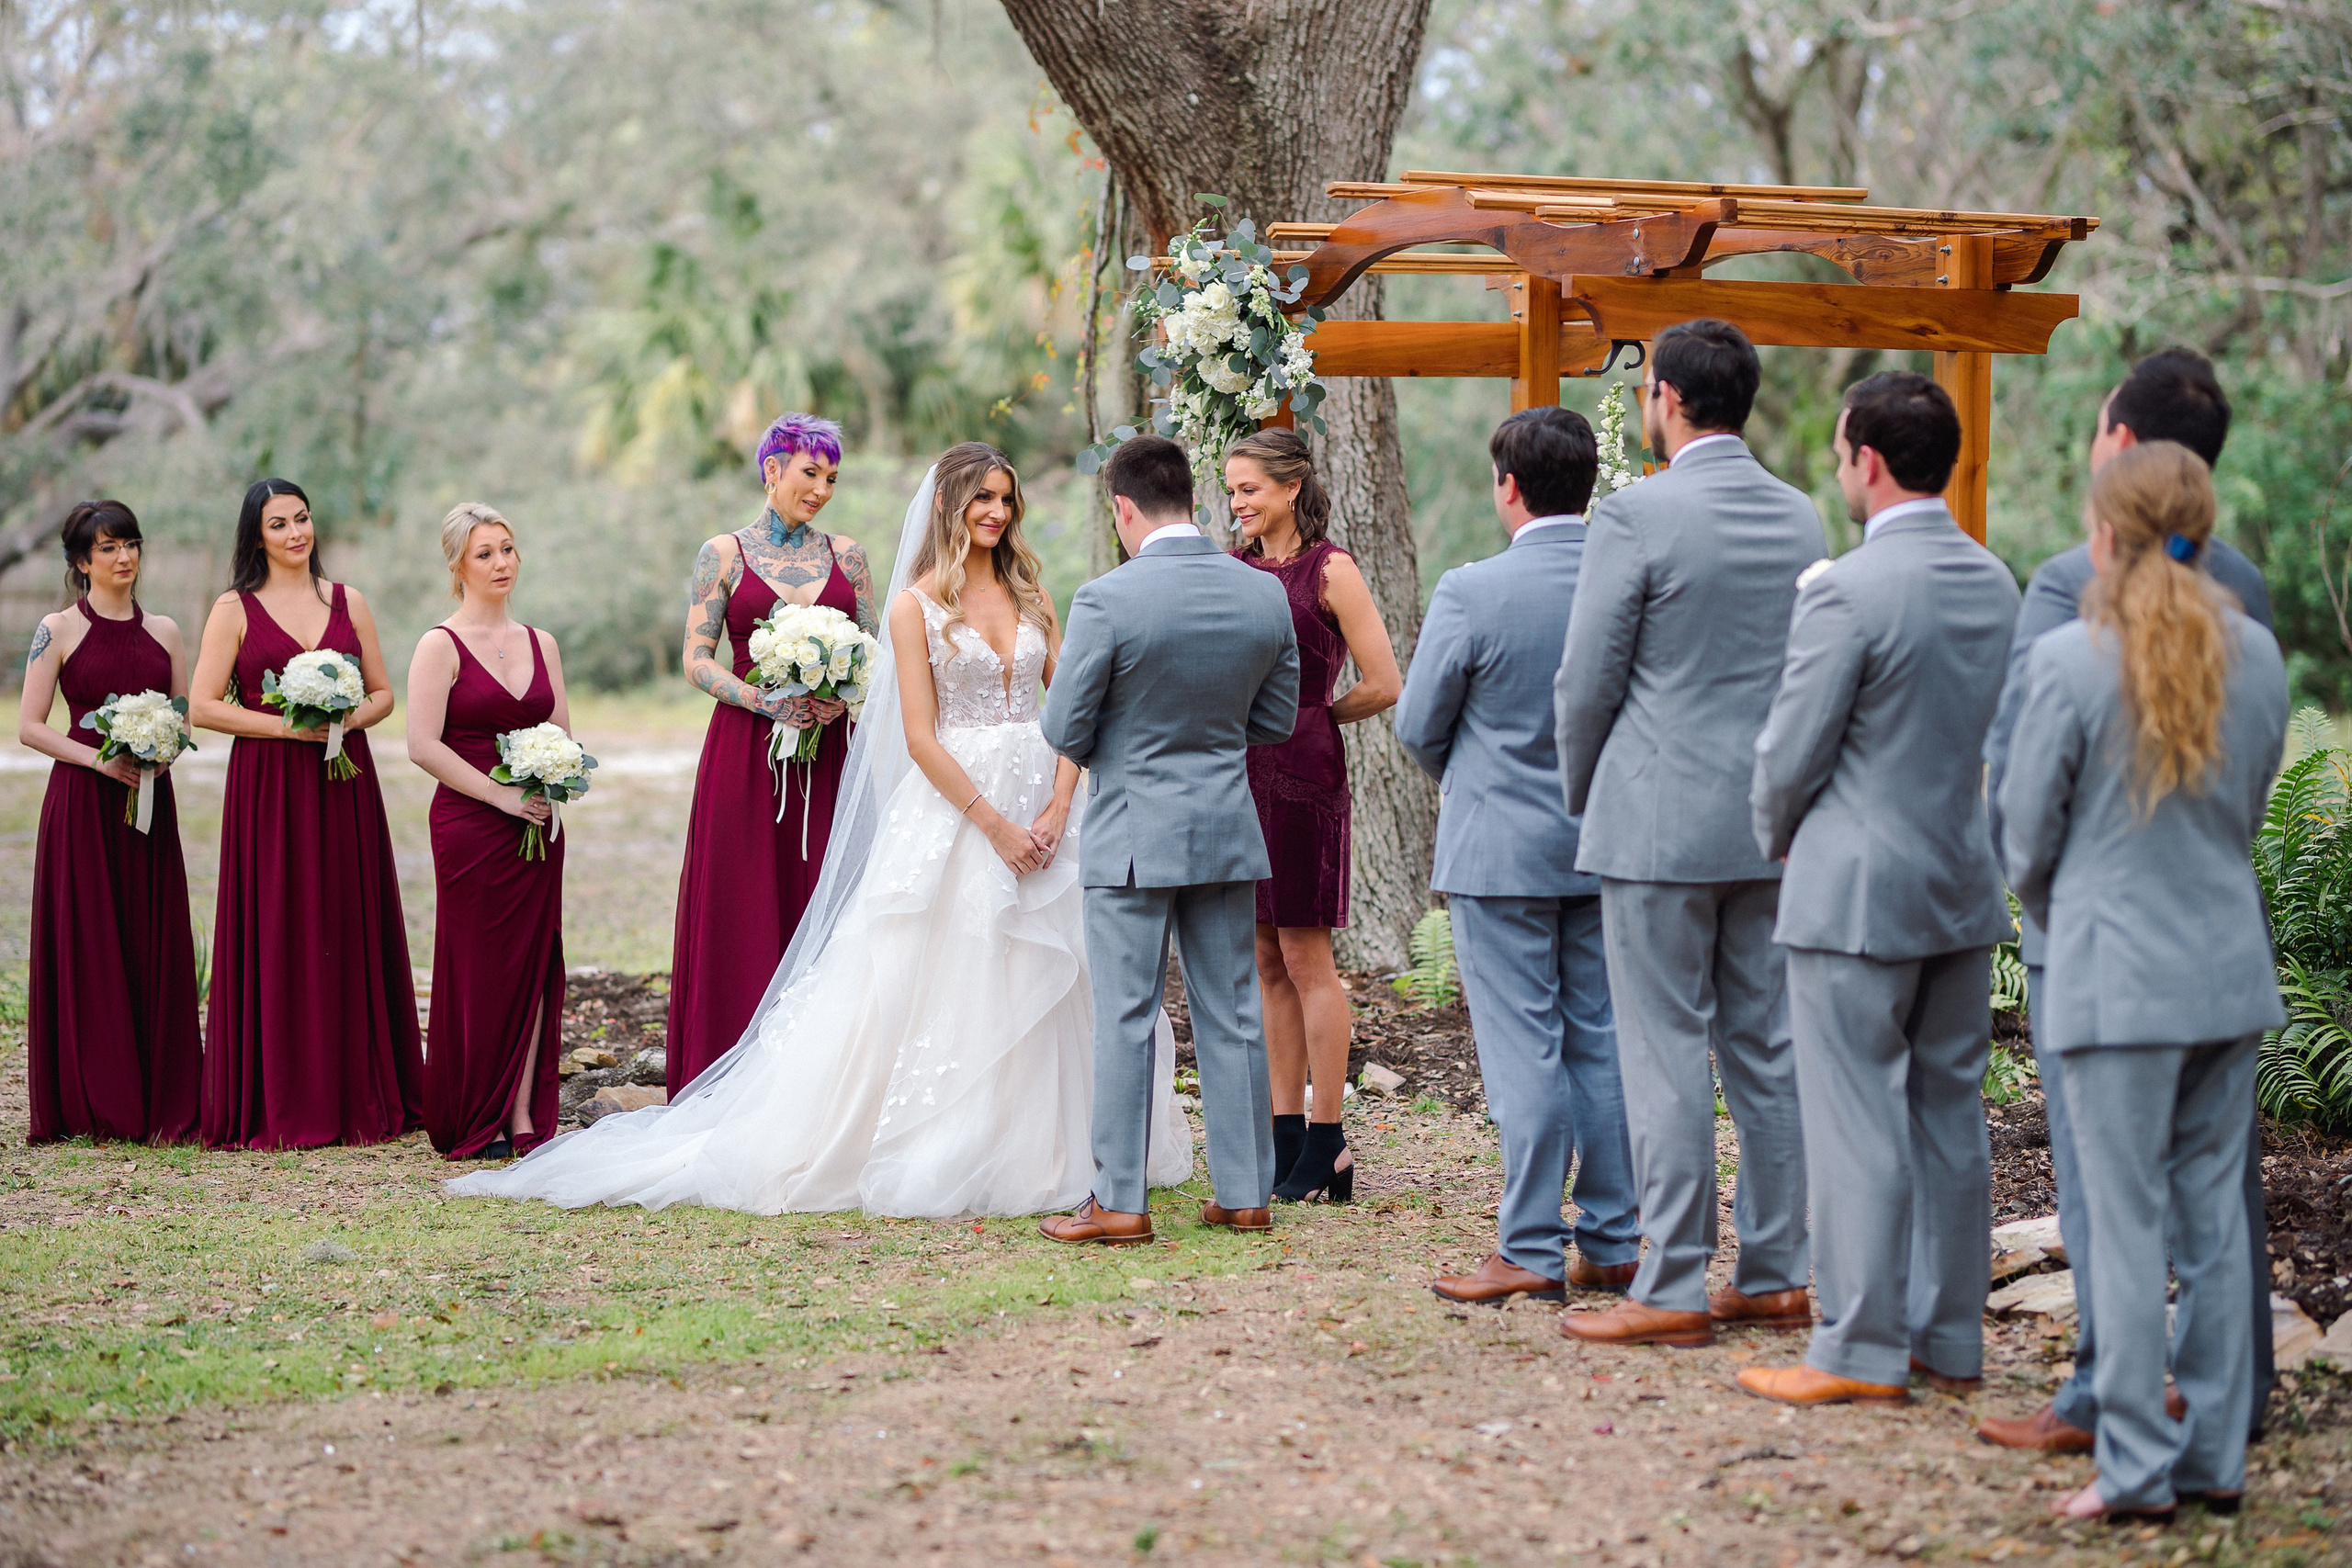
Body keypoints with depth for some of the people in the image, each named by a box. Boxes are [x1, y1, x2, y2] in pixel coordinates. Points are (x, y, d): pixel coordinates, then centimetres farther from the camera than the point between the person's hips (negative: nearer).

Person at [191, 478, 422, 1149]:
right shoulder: (235, 609, 1)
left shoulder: (348, 603, 11)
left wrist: (351, 717, -7)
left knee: (350, 935, 4)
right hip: (267, 786, -3)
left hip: (343, 782, 3)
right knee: (276, 940, -4)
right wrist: (286, 725, -13)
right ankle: (277, 1108, 1)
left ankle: (360, 1096, 11)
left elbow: (383, 692, 14)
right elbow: (203, 706, -4)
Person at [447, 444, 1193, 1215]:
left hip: (1041, 809, 4)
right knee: (939, 993, -3)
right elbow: (920, 738, -8)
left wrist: (1058, 810, -8)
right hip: (953, 810, -4)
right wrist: (995, 825, -14)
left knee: (1042, 995, 5)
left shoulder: (1032, 596, 11)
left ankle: (1034, 1151, 14)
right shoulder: (916, 605, -3)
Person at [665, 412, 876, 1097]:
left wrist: (844, 696, -8)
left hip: (826, 754, 3)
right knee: (742, 916, -3)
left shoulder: (846, 554, 11)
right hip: (745, 752, -2)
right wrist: (764, 700, -15)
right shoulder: (724, 554, 3)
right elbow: (697, 660, 0)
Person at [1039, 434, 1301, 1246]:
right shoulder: (1265, 594, -1)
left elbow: (1065, 730, -10)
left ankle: (1119, 1201, 5)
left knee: (1125, 1020, 2)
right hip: (1228, 826, 5)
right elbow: (1276, 720, 8)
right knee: (1231, 1016, 10)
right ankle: (1245, 1193, 14)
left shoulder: (1107, 600, -17)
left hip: (1133, 834, -4)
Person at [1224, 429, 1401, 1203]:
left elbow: (1382, 685, -6)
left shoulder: (1329, 570, -5)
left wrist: (1307, 716, 4)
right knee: (1265, 961, 7)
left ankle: (1327, 1146, 2)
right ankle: (1286, 1138, 13)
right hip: (1237, 770, 6)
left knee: (1305, 957, -4)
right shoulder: (1235, 569, 12)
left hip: (1302, 772, -6)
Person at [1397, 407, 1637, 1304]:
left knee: (1523, 1053, -1)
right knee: (1602, 1044, 11)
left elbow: (1418, 727, -5)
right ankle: (1612, 1245, 15)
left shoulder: (1472, 593, -15)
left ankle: (1532, 1254, 1)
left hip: (1500, 851, -5)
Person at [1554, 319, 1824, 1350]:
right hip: (1771, 827, 7)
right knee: (1766, 1053, 11)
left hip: (1659, 826, -6)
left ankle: (1674, 1291, 0)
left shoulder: (1638, 516, -13)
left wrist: (1581, 799, 7)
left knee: (1667, 1060, -3)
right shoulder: (1800, 519, 7)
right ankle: (1777, 1276, 16)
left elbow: (1587, 682, -9)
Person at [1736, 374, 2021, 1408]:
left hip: (1857, 894, -7)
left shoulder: (1846, 593, -18)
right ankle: (1951, 1341, 18)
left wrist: (1777, 841, 6)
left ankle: (1862, 1354, 2)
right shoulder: (1993, 584, 6)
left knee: (1857, 1124, -2)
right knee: (1949, 1114, 12)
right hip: (1965, 888, 8)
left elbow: (1790, 754, -13)